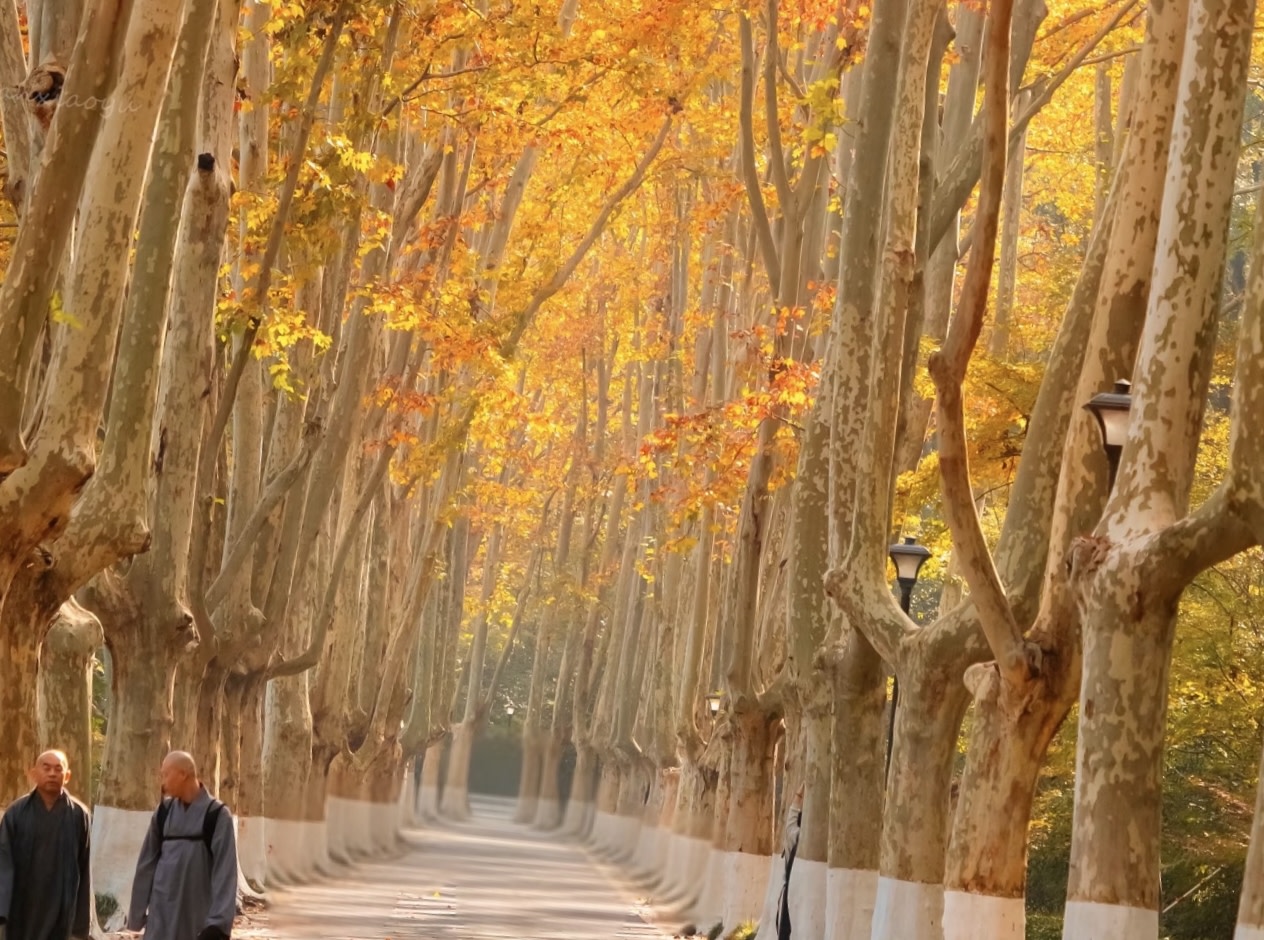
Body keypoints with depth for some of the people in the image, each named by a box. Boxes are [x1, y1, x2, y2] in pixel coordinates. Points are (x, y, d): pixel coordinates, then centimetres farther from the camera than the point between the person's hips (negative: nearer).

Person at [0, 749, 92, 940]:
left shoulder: (79, 815, -1)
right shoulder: (16, 812, 0)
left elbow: (84, 870, 1)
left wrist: (82, 920, -2)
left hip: (60, 910, -1)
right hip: (21, 910, 1)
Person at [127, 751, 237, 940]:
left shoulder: (216, 815, -7)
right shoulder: (164, 812, 6)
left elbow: (224, 871, -12)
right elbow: (147, 862, 9)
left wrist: (219, 922, -20)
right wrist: (137, 911, 7)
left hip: (199, 916, -4)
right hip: (163, 915, 4)